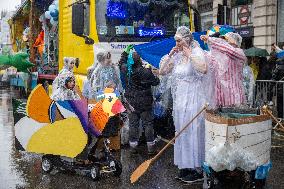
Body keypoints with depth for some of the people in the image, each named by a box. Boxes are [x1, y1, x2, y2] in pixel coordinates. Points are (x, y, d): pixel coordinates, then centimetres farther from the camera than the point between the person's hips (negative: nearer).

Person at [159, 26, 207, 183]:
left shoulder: (196, 52, -9)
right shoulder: (177, 56, 12)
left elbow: (203, 69, -30)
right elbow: (162, 71, 14)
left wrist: (189, 55, -21)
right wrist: (170, 55, 5)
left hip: (193, 101, -8)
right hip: (180, 101, 8)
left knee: (194, 133, -4)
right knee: (182, 133, 12)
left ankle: (198, 170, 6)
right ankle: (186, 166, 24)